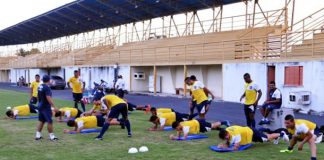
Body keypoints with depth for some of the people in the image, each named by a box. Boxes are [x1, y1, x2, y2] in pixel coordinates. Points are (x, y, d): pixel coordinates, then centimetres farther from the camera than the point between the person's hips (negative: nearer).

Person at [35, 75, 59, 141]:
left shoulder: (40, 87, 8)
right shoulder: (47, 87, -18)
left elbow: (38, 96, 18)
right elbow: (48, 98, -25)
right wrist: (54, 107, -25)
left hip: (40, 106, 9)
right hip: (46, 107, -9)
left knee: (41, 121, 15)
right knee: (49, 121, -1)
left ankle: (38, 135, 16)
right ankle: (51, 136, 4)